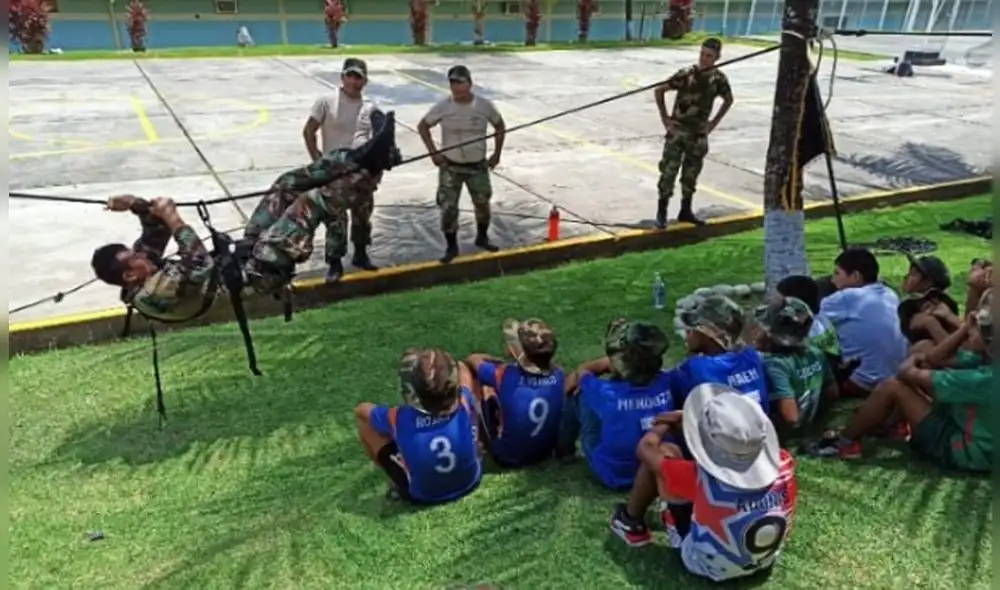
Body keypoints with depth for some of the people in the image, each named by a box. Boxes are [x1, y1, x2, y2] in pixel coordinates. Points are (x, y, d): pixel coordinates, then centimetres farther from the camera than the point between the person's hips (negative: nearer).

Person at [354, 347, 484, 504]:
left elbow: (361, 411, -7)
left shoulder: (399, 419, -32)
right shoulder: (464, 404, -29)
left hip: (421, 497, -2)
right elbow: (462, 370, -4)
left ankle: (397, 483, 15)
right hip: (471, 482, 2)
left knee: (362, 411, -1)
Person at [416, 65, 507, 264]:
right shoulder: (443, 107, -11)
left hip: (478, 166, 1)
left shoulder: (484, 105, -8)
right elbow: (422, 126, 1)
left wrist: (497, 153, 5)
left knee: (483, 204, 11)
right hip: (450, 166, -1)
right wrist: (433, 152, -6)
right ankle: (451, 247, 11)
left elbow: (500, 126, 8)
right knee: (448, 208, -4)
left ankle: (482, 238, 35)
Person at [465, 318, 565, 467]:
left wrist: (499, 362, 10)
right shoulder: (559, 376, -18)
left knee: (481, 383, 5)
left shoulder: (506, 376, -28)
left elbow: (472, 359, -6)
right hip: (545, 453, 4)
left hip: (507, 457, -4)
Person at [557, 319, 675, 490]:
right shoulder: (665, 383, -21)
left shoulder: (608, 393, -31)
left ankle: (565, 448, 29)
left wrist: (611, 362, 4)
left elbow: (582, 370, -7)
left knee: (577, 390, 1)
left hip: (613, 477, -4)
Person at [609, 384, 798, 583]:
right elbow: (745, 432, -3)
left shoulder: (705, 479, -38)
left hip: (709, 566, -4)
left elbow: (645, 448, -19)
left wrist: (669, 422, 0)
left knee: (664, 451, -5)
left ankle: (631, 522, 20)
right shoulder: (783, 464, -28)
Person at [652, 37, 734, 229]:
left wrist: (714, 122, 9)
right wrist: (665, 117, -7)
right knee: (669, 170, -6)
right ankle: (661, 211, 2)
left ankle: (686, 211, 22)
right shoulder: (686, 74, -12)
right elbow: (659, 90, -7)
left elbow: (728, 100, 17)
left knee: (691, 173, 10)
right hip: (678, 130, -4)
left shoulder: (719, 78, -2)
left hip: (699, 133, 4)